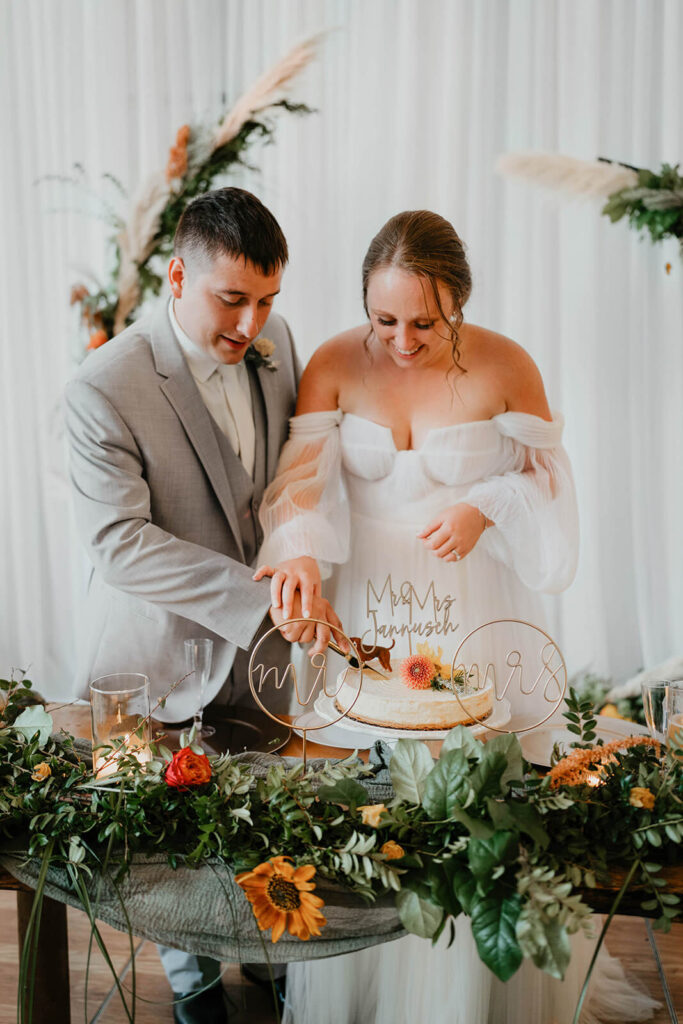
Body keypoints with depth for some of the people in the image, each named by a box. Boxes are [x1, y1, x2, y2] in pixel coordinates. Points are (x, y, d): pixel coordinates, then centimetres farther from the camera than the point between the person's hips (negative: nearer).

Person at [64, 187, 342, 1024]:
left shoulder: (275, 342, -3)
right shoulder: (104, 389, -22)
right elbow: (119, 541, -27)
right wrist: (259, 598, -33)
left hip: (262, 646, 5)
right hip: (167, 656, -4)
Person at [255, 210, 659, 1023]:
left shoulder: (505, 367, -9)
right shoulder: (333, 365, -5)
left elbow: (547, 475, 0)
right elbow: (306, 477, -11)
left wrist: (486, 509, -19)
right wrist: (300, 551, -31)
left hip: (474, 617, -1)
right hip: (362, 615, 2)